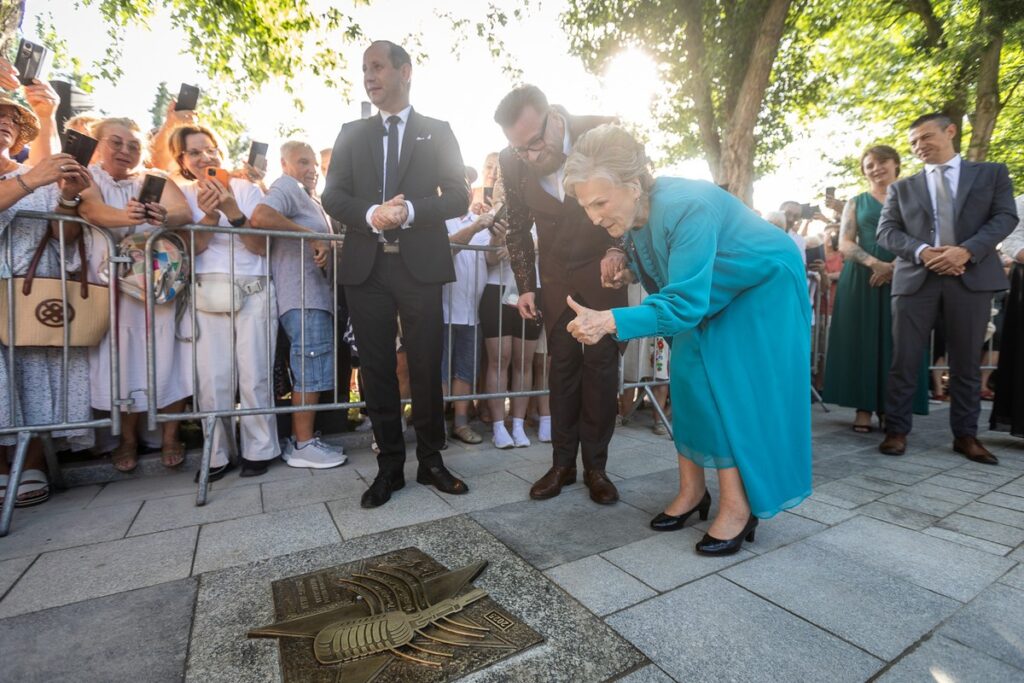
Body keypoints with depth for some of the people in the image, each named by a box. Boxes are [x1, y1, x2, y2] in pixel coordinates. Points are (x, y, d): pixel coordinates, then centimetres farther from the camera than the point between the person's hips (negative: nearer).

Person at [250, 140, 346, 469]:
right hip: (303, 297, -10)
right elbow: (260, 216, -23)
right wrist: (311, 236, -19)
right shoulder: (286, 187, -3)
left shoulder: (306, 196, 27)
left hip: (315, 295, 10)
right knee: (310, 372, -8)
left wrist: (324, 245, 12)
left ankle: (301, 439, 18)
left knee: (310, 373, 11)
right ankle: (303, 445, -1)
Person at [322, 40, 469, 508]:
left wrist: (410, 211, -14)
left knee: (425, 366, 1)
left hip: (420, 264, -2)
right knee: (377, 369, 4)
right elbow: (332, 196, 7)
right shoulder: (351, 133, 17)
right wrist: (370, 215, -13)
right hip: (366, 266, 3)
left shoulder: (438, 132, 12)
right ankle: (390, 466, 16)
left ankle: (431, 461, 17)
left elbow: (458, 197, 2)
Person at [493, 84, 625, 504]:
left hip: (605, 266, -1)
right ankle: (563, 463, 14)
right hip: (556, 273, 2)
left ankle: (595, 466, 11)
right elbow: (518, 227, 2)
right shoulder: (511, 161, -11)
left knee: (601, 363, -2)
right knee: (562, 365, 3)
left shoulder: (604, 134, -18)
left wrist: (619, 248, -21)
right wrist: (525, 286, -1)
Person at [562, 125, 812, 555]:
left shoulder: (687, 209, -37)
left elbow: (685, 303, -42)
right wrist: (633, 274, -12)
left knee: (732, 391, -13)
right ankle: (692, 491, 10)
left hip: (763, 290, -7)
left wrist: (610, 322, -52)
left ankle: (738, 507, 0)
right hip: (709, 294, 7)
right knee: (688, 380, -1)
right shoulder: (633, 212, -12)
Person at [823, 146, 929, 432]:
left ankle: (890, 409, 8)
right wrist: (875, 263, -16)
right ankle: (864, 408, 2)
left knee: (896, 342, 0)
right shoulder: (856, 202, 12)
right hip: (862, 278, 0)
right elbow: (845, 244, 0)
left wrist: (895, 266, -16)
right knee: (863, 340, -3)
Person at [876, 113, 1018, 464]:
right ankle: (896, 430, 6)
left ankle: (965, 435, 16)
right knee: (904, 360, -2)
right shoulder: (902, 187, 16)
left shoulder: (992, 173, 15)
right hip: (916, 278, 0)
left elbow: (1005, 217, 2)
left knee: (966, 362, 6)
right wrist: (922, 251, -13)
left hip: (972, 277, 0)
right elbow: (886, 230, 4)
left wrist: (966, 250, -15)